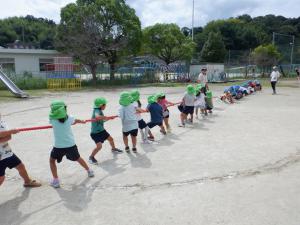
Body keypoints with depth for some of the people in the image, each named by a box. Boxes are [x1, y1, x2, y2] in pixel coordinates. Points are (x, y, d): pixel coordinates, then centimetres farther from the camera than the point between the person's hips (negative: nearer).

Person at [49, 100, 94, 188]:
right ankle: (89, 171, 40)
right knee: (78, 158, 25)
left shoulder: (52, 119, -9)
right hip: (71, 145, 2)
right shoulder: (69, 118, -5)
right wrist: (81, 121, 39)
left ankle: (55, 180, 14)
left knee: (52, 161, 21)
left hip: (59, 146, -2)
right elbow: (75, 121, 17)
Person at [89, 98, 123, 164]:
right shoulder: (96, 111, -25)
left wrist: (110, 118, 5)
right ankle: (91, 157, 5)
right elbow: (97, 117, -49)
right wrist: (106, 117, -38)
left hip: (101, 130, 10)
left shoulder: (100, 111, 4)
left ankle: (113, 149, 51)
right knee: (99, 146, -19)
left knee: (110, 139, 23)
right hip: (95, 132, -10)